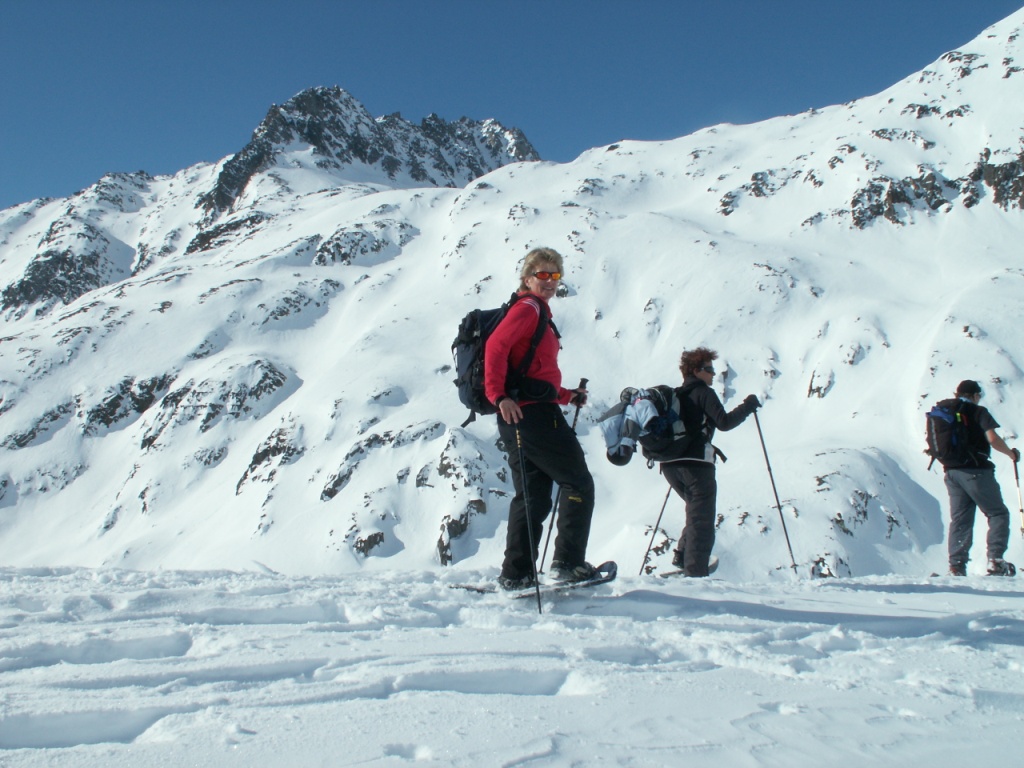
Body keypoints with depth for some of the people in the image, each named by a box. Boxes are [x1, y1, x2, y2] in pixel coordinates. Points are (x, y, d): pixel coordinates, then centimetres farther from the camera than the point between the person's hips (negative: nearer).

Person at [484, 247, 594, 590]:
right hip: (533, 413, -10)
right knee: (578, 483, 0)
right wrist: (500, 396, -28)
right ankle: (568, 562, 2)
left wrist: (567, 396, 20)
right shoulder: (529, 308, -5)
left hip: (520, 417, 10)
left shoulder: (539, 315, 24)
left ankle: (516, 574, 11)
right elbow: (495, 346, -21)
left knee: (533, 498, 11)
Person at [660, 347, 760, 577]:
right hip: (695, 464, -7)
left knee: (697, 511, 26)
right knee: (702, 521, -1)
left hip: (670, 464, 7)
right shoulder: (704, 393, -2)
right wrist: (748, 406, -1)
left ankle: (682, 556, 15)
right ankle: (695, 573, -6)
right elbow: (724, 422, -13)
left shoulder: (676, 395, 19)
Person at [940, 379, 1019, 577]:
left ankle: (956, 566, 3)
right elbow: (993, 439, -15)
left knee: (959, 519, 9)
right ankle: (995, 561, -7)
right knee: (998, 514, 5)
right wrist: (1011, 453, 2)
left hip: (951, 471, 6)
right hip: (975, 471, -6)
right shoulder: (978, 411, -4)